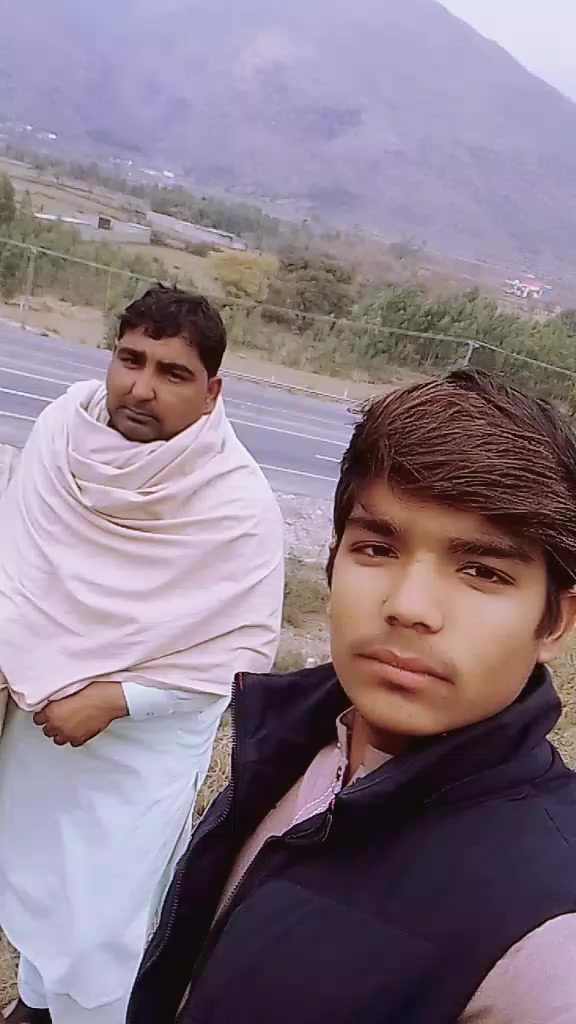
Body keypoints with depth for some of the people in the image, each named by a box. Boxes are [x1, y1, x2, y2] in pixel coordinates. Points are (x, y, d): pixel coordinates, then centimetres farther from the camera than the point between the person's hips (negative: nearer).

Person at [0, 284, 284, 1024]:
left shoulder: (240, 505, -25)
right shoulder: (60, 427, -14)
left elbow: (245, 651, -19)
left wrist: (112, 700, -22)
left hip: (144, 745, -5)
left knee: (105, 919, 8)